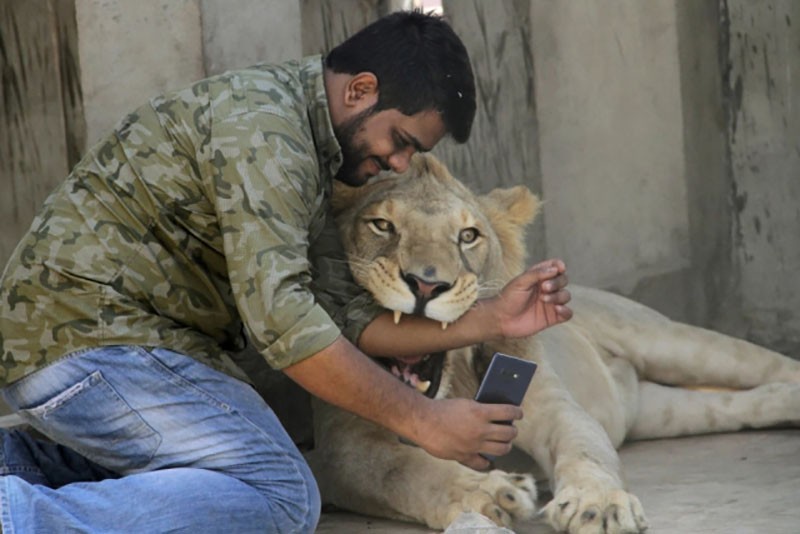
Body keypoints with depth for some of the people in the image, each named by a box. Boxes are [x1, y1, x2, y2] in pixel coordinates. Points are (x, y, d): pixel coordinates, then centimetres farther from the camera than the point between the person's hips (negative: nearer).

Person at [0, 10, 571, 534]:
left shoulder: (309, 165, 17)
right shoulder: (264, 124, -16)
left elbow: (342, 317, 12)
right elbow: (278, 315, -24)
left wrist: (490, 320, 3)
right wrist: (420, 419, -21)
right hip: (90, 337, -11)